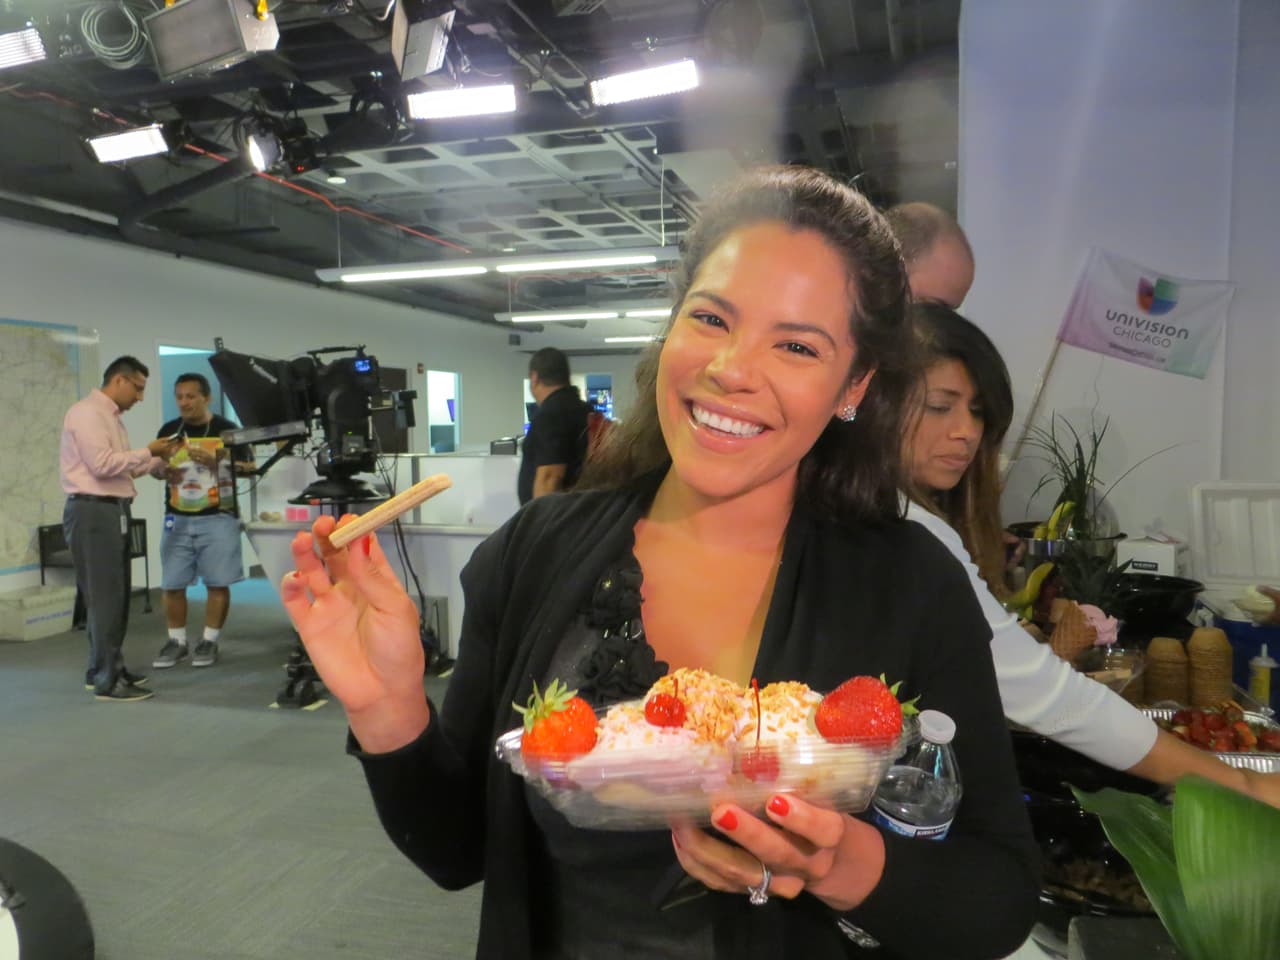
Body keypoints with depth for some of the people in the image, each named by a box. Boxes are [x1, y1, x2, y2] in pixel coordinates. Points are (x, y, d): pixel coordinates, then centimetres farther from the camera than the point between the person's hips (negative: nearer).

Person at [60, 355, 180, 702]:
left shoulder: (111, 417, 18)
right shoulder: (87, 412, -11)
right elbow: (103, 465, -21)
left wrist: (158, 460, 7)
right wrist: (147, 451, -13)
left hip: (113, 511, 10)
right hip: (93, 513, -10)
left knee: (115, 595, 15)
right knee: (104, 597, -7)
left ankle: (107, 669, 25)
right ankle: (107, 681, -2)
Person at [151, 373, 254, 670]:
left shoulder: (226, 429, -3)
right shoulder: (169, 430, 8)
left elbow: (249, 466, -2)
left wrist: (220, 462, -19)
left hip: (218, 518, -3)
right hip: (177, 519, 4)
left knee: (218, 583, -1)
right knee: (172, 585, 4)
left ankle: (209, 642, 12)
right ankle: (176, 641, 19)